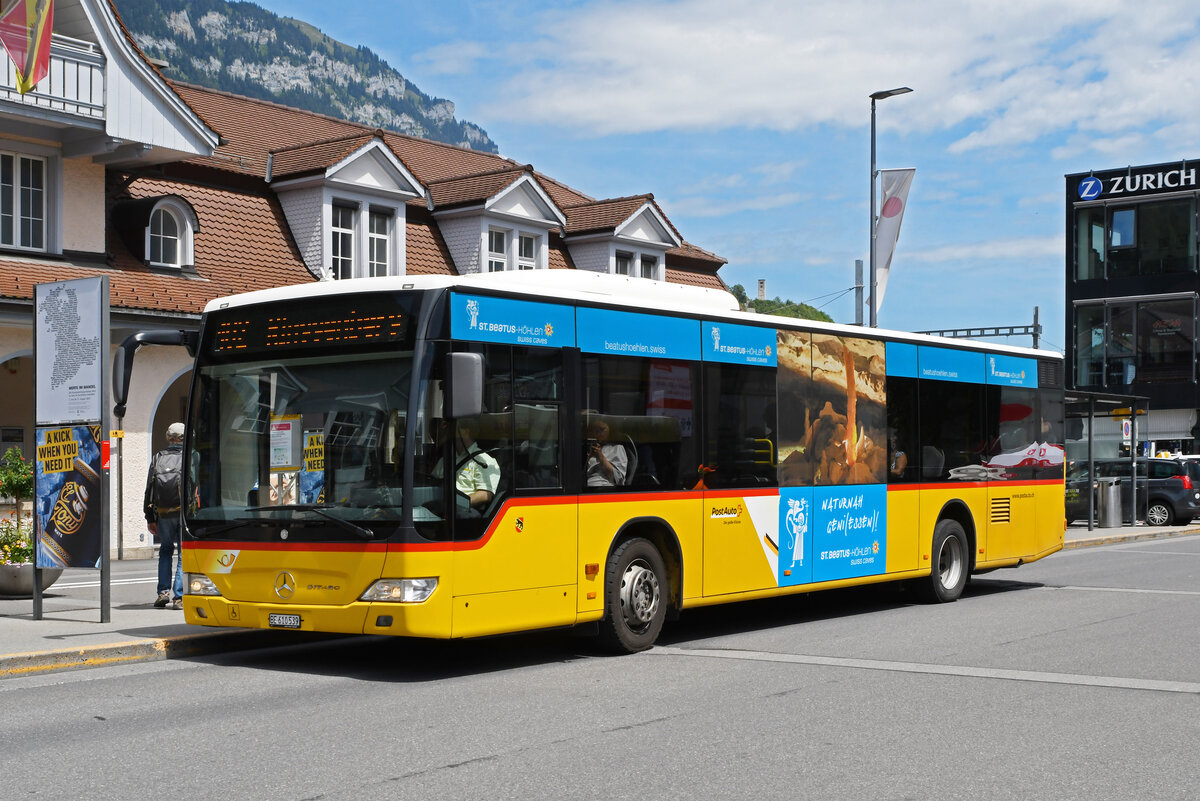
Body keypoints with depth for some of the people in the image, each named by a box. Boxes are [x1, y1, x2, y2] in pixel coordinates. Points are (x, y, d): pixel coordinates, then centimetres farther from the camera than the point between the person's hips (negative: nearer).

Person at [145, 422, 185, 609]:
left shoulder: (157, 458, 9)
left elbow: (149, 490, 9)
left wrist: (150, 518, 13)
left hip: (163, 513, 3)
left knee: (165, 550, 20)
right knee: (184, 553, 2)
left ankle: (163, 592, 11)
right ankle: (179, 597, -4)